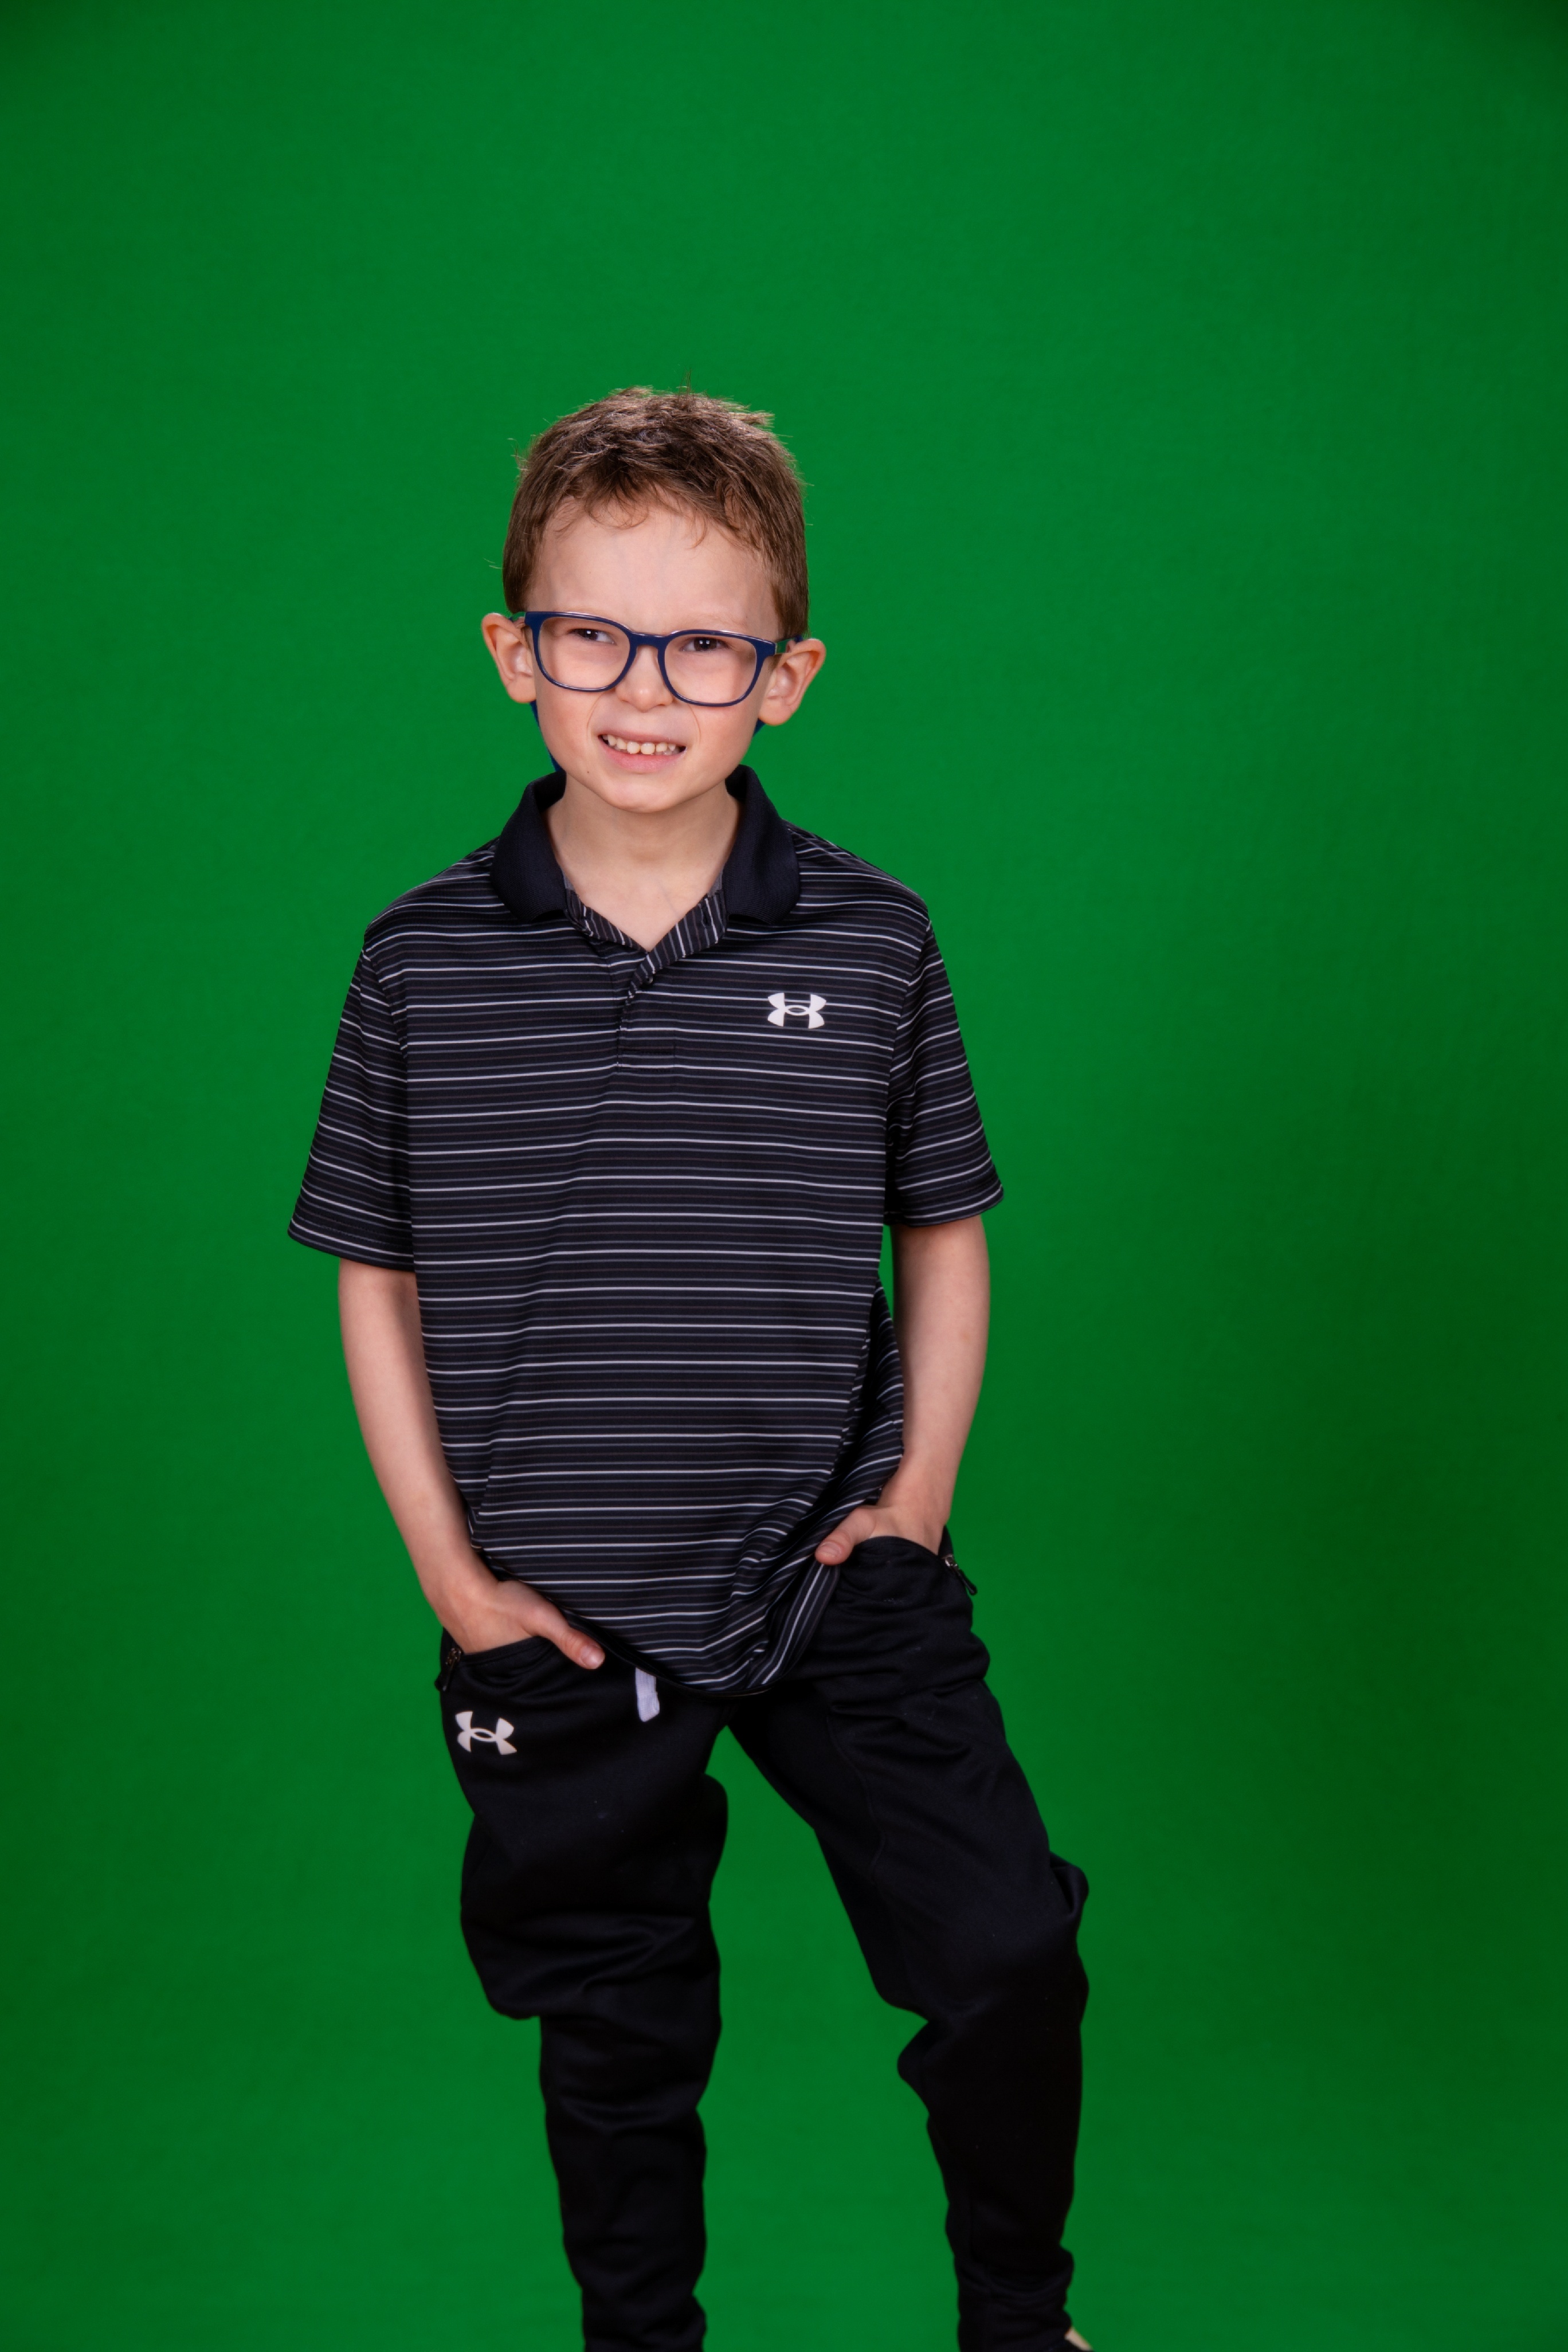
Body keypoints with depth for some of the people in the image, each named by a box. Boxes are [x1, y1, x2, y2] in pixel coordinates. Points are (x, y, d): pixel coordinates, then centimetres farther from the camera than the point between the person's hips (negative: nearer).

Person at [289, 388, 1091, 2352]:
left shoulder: (871, 942, -5)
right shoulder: (422, 963, -7)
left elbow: (942, 1230, 7)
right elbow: (374, 1283, 2)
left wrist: (922, 1482, -3)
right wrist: (446, 1565, -3)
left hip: (837, 1583, 0)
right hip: (561, 1617, 0)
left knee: (1008, 1949, -5)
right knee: (616, 2038, 16)